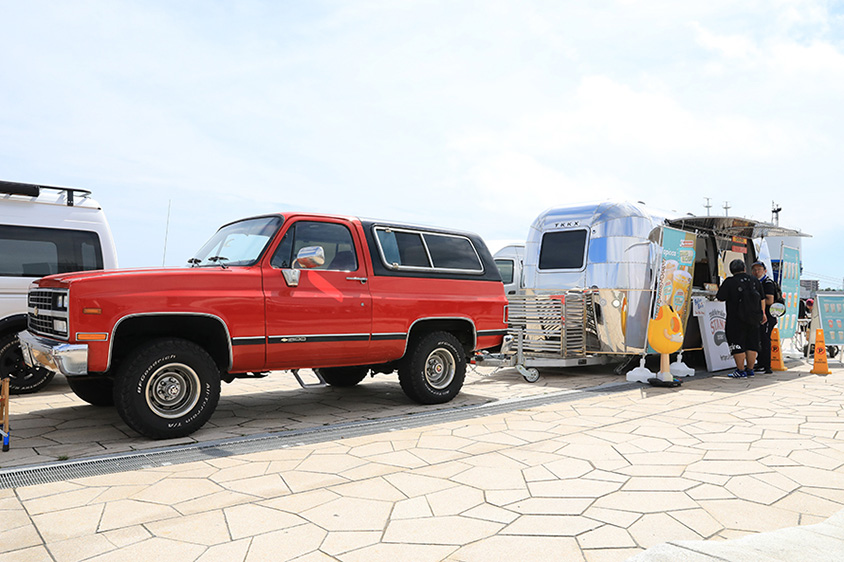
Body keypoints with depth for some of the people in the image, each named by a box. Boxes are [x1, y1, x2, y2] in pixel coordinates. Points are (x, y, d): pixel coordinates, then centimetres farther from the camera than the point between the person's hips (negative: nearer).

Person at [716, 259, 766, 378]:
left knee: (738, 345, 0)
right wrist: (762, 313, 27)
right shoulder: (755, 281, 7)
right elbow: (762, 299, 15)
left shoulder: (729, 282, -10)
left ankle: (741, 371, 1)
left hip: (736, 320, -5)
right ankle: (750, 369, 18)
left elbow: (720, 297, -7)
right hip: (753, 319, 5)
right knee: (751, 344, 12)